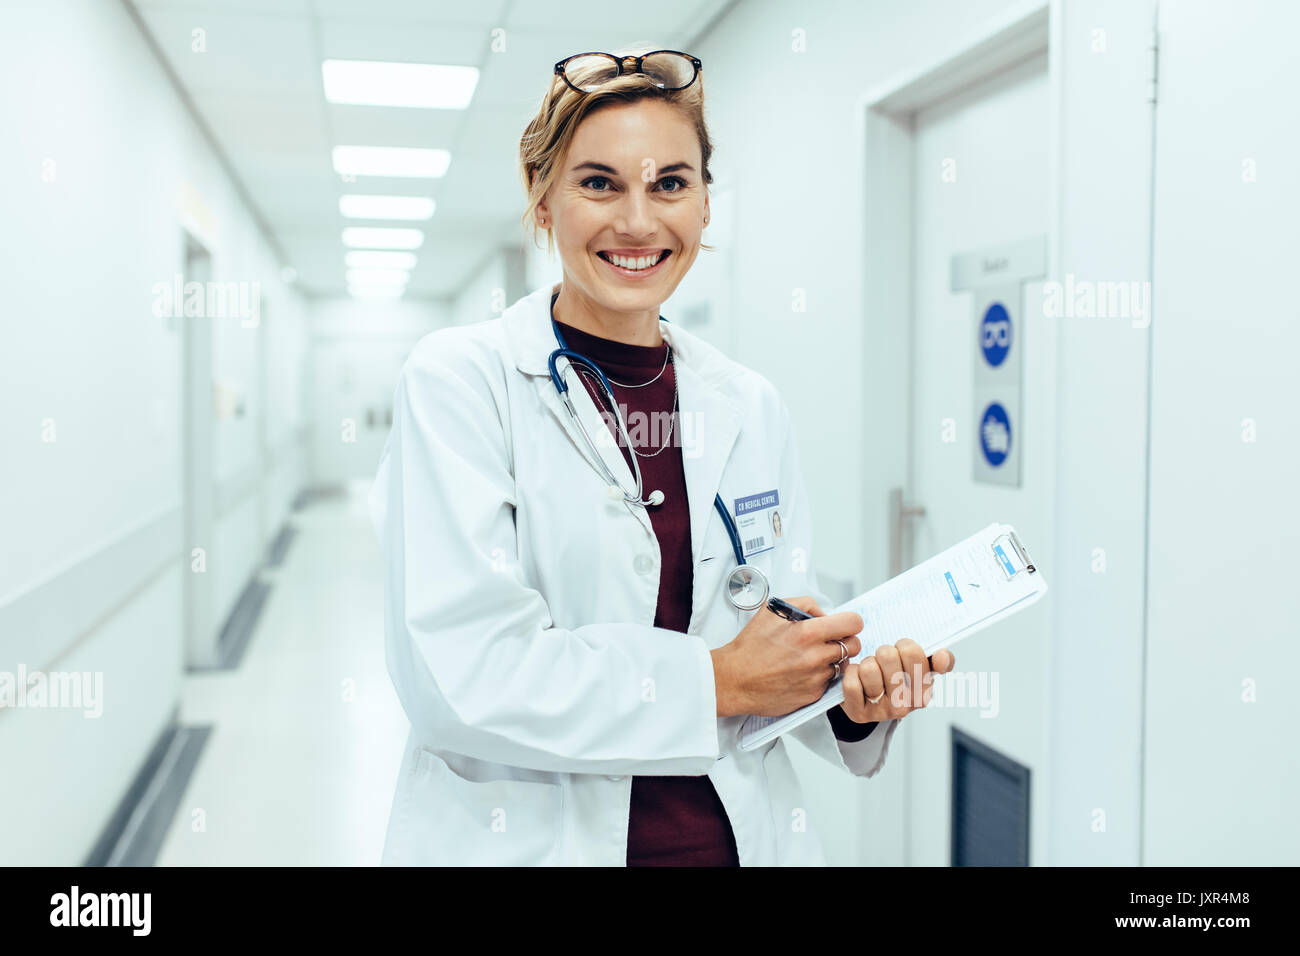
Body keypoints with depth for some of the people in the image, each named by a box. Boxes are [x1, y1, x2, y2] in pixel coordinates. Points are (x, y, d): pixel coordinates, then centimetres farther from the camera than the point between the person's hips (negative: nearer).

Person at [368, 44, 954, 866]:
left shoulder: (752, 410, 4)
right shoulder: (458, 380, -10)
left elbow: (786, 645, 8)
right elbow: (460, 676, -20)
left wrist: (858, 693, -12)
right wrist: (716, 680, -16)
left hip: (737, 832, 4)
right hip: (527, 836, -4)